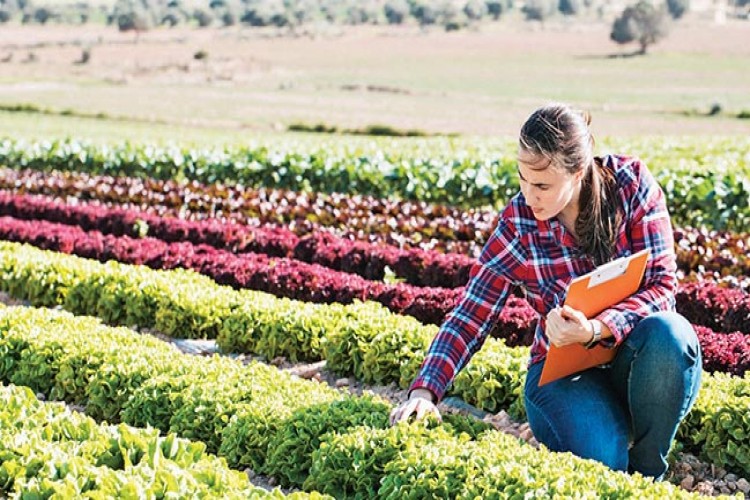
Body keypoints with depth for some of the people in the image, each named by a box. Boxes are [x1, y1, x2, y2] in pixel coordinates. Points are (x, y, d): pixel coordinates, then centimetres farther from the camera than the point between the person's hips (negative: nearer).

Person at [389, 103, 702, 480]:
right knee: (600, 459, -32)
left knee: (668, 333, -35)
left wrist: (595, 329, -32)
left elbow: (662, 285, -14)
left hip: (635, 357, 2)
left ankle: (647, 473, -11)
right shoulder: (518, 223, -9)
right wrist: (424, 391, -23)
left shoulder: (632, 183, -11)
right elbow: (469, 316, -8)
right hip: (563, 370, -1)